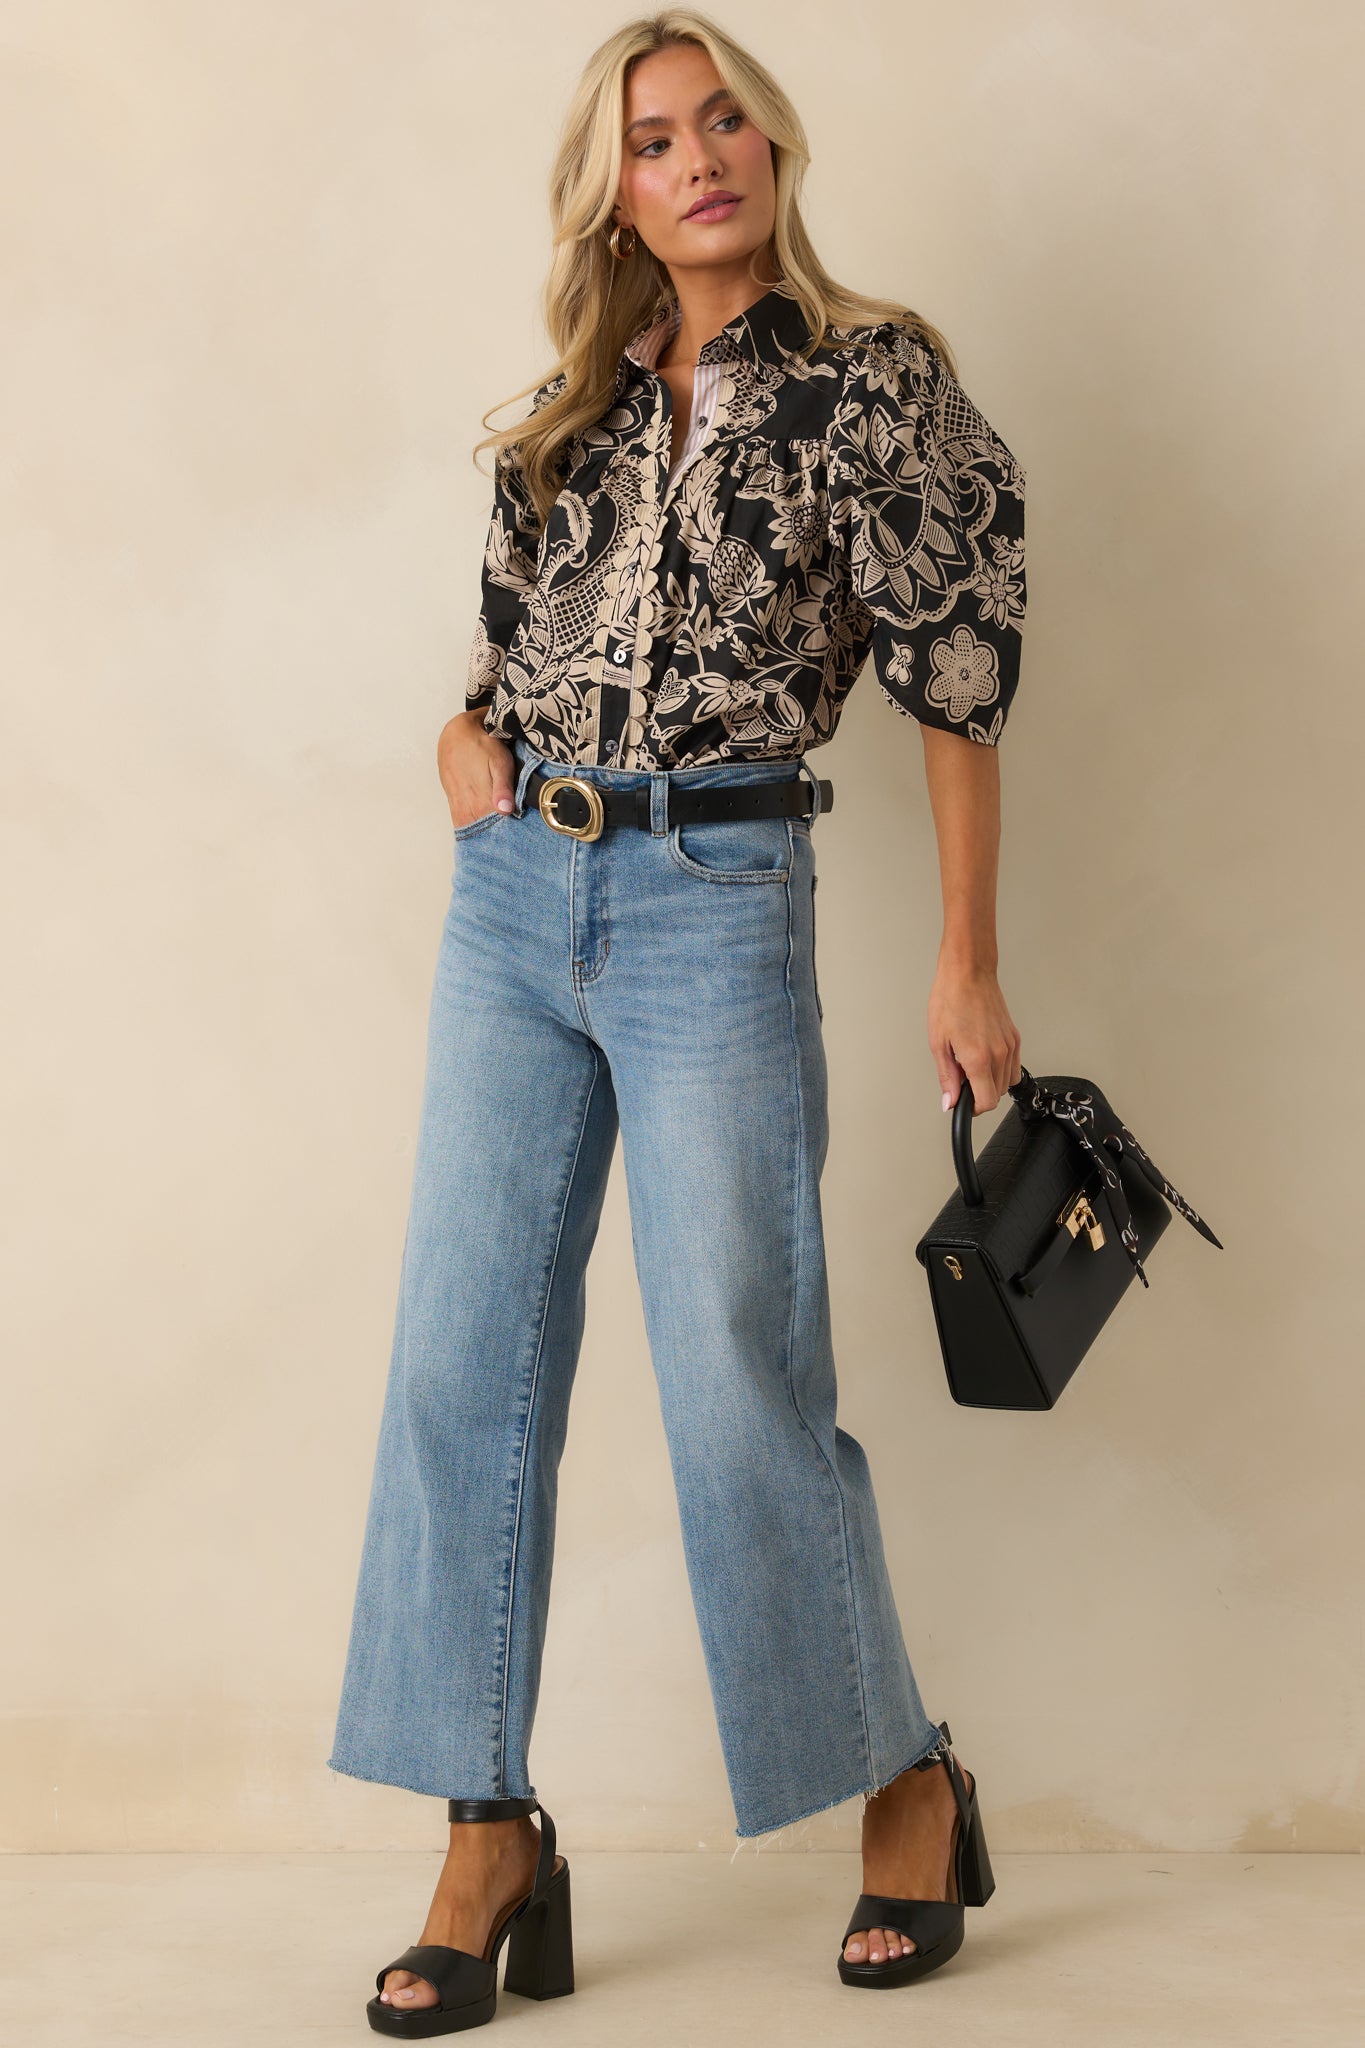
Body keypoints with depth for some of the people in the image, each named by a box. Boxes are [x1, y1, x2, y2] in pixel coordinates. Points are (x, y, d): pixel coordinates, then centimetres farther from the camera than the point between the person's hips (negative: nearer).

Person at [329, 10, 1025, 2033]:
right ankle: (490, 1848, 7)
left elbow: (959, 671, 1)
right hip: (514, 894, 5)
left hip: (719, 898, -5)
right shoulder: (576, 402, 16)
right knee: (465, 1364, 0)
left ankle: (911, 1790, 16)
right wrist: (465, 738, 4)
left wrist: (968, 961, -2)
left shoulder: (874, 375, 2)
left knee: (742, 1378, -5)